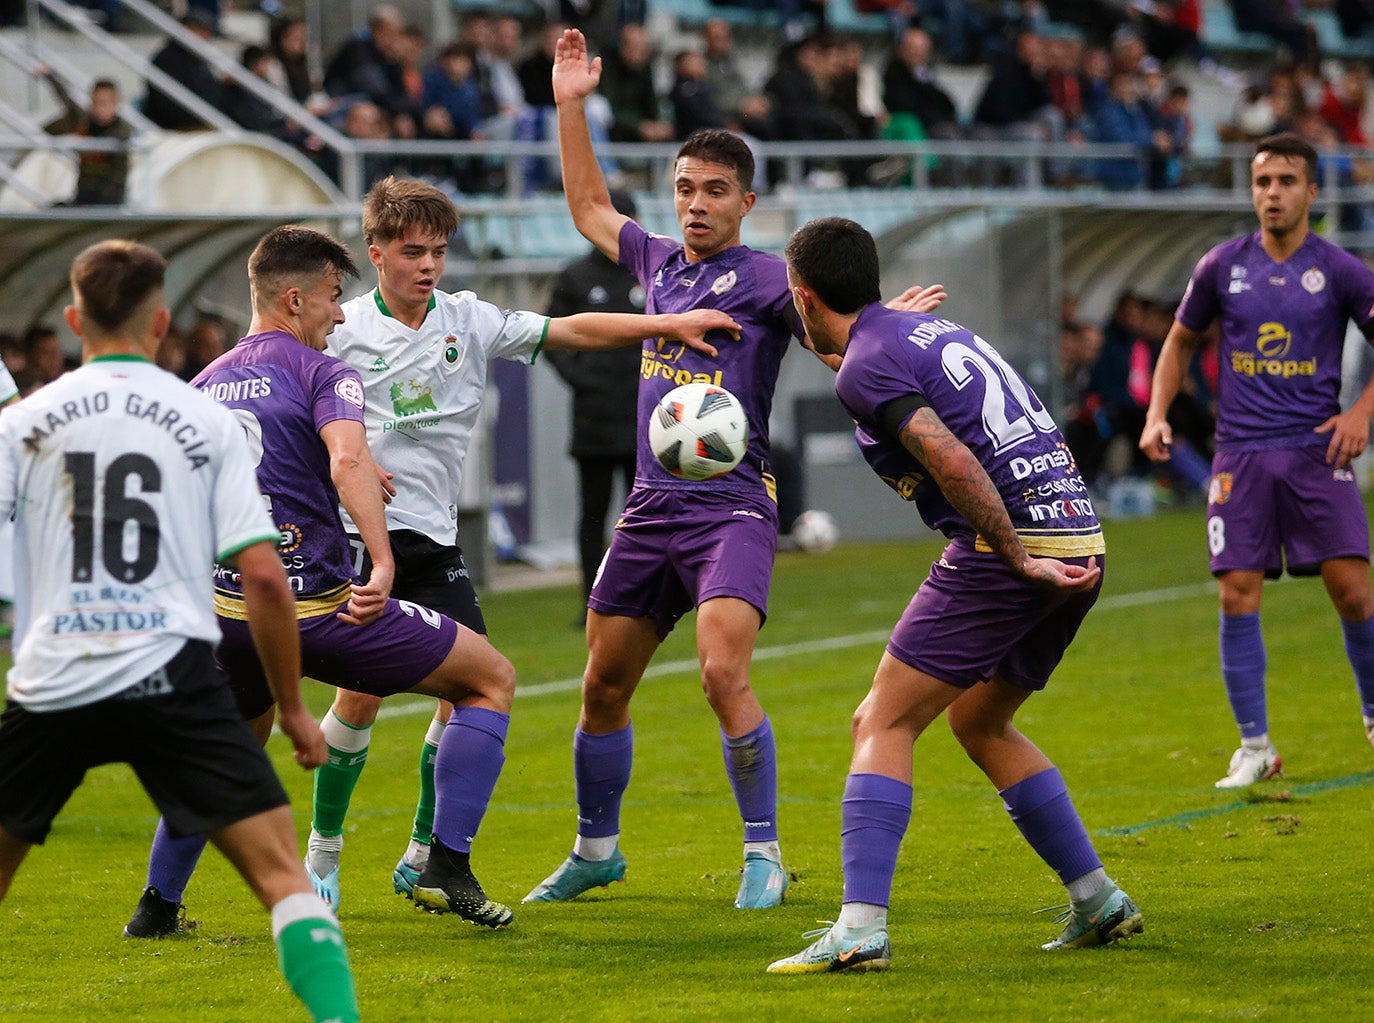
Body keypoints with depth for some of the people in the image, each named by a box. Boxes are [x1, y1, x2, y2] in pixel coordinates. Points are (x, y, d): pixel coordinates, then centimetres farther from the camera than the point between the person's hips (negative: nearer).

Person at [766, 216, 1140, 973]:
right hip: (1079, 540, 8)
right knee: (978, 722, 25)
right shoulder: (935, 329, 20)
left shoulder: (866, 369, -7)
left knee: (882, 725, -4)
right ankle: (1098, 903, 24)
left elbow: (954, 464, -19)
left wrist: (1020, 558, -16)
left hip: (1009, 548, -8)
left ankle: (861, 929, -17)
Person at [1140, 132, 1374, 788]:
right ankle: (1255, 747, 2)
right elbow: (1181, 341, 19)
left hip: (1315, 449, -1)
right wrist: (1157, 414, 6)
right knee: (1237, 595, -7)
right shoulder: (1222, 266, 6)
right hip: (1241, 452, 1)